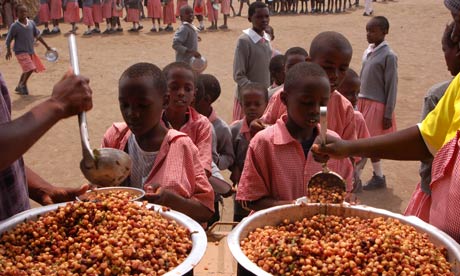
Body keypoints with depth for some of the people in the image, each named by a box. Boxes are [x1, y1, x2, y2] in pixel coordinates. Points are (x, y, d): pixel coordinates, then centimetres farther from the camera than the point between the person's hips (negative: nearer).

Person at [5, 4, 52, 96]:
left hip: (31, 51, 6)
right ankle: (23, 86, 4)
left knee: (27, 70, 17)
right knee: (30, 69, -17)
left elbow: (37, 35, 11)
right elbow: (8, 39, -4)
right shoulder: (15, 26, -13)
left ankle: (19, 87, 34)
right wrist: (8, 51, -3)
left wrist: (47, 46, 13)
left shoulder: (31, 23, 0)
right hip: (21, 52, -6)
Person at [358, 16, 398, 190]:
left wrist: (388, 115, -13)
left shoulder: (388, 56, -13)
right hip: (363, 102, 7)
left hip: (377, 105, -7)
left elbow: (392, 87, -13)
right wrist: (358, 102, 13)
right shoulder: (368, 52, 8)